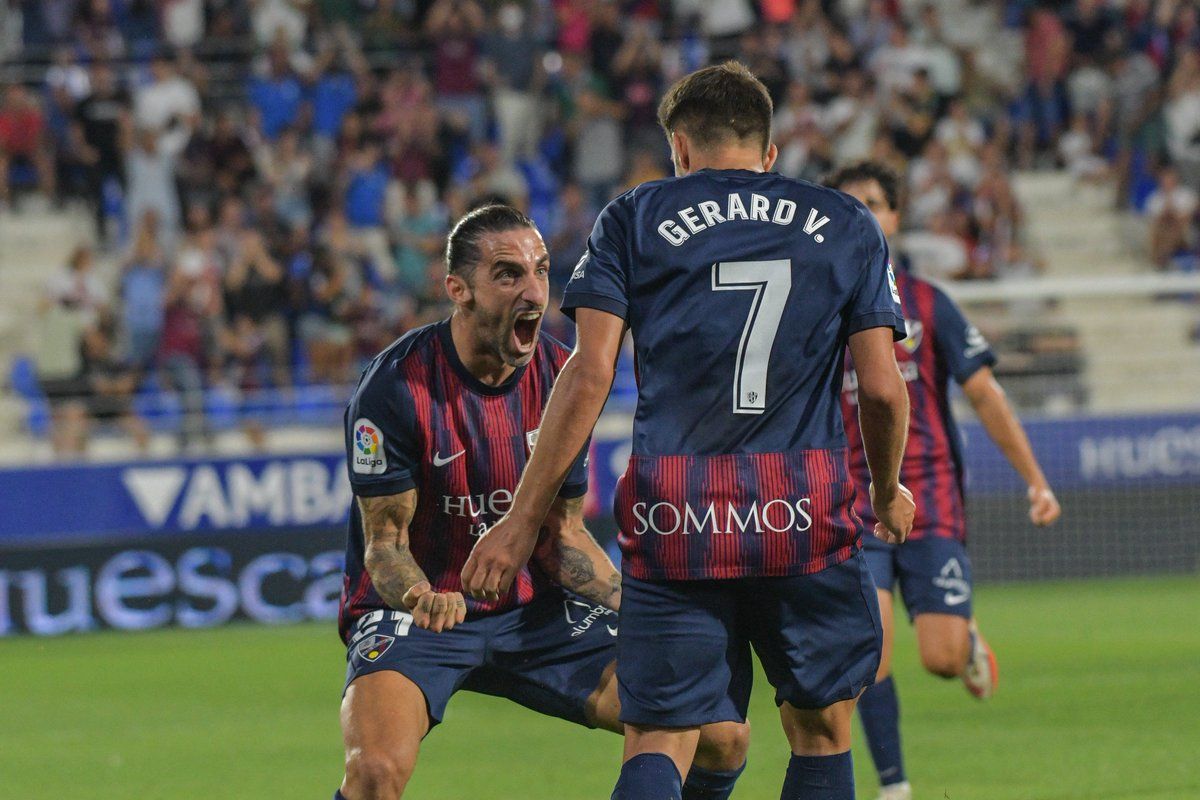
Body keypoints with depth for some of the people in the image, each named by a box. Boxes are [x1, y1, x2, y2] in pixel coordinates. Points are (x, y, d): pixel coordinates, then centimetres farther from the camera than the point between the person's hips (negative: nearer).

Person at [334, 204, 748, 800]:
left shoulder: (561, 378, -1)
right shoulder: (397, 387, -17)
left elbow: (563, 534, 7)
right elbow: (385, 540, -13)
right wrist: (422, 596, -35)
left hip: (531, 609, 5)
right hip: (416, 611, -5)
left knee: (721, 739, -7)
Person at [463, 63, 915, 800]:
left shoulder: (634, 220, 8)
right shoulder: (847, 226, 12)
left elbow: (589, 377, -1)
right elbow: (883, 388, 6)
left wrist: (525, 519, 2)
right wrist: (888, 490, 25)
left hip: (673, 518, -1)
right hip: (808, 512, 1)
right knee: (822, 731, 15)